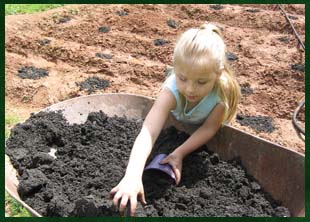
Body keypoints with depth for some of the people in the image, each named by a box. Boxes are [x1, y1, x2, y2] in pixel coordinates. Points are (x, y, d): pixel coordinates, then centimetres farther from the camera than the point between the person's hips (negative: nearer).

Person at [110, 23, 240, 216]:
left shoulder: (224, 91, -42)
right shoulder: (172, 91, -45)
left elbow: (210, 127, -26)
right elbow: (148, 132, -58)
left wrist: (180, 153, -37)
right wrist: (133, 176, -71)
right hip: (176, 128, 0)